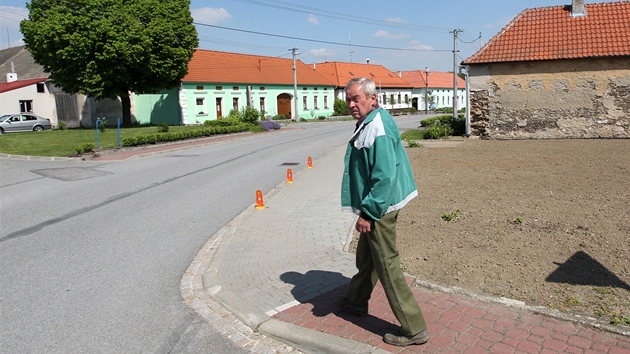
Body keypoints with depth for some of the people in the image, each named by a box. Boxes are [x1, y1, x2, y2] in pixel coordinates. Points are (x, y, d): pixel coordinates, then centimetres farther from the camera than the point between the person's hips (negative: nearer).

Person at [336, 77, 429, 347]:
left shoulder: (378, 129, -23)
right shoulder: (370, 123, 10)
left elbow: (384, 177, -28)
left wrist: (367, 213, -23)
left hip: (380, 207, -11)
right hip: (376, 205, 11)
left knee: (387, 266, -2)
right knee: (366, 255, 25)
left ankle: (414, 329, 10)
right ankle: (356, 301, 46)